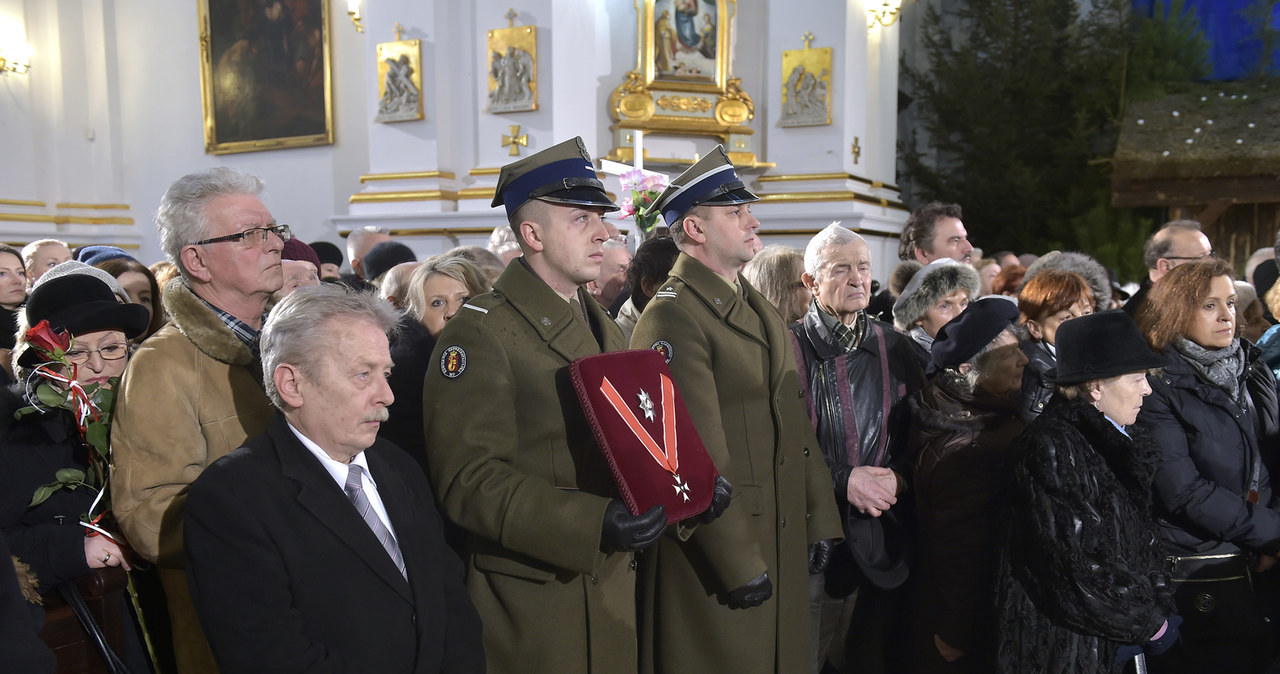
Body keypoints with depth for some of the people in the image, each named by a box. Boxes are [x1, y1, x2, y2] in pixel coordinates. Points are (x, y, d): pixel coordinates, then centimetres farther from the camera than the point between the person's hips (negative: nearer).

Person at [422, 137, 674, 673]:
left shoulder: (602, 326, 13)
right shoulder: (480, 334, -14)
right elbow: (467, 478, -20)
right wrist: (593, 523, -29)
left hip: (614, 587, 7)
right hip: (531, 602, -7)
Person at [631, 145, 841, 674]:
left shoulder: (762, 311, 13)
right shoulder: (673, 319, -17)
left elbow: (797, 427, 14)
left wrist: (821, 526, 11)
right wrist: (739, 565, -18)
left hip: (784, 546, 8)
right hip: (715, 559, -8)